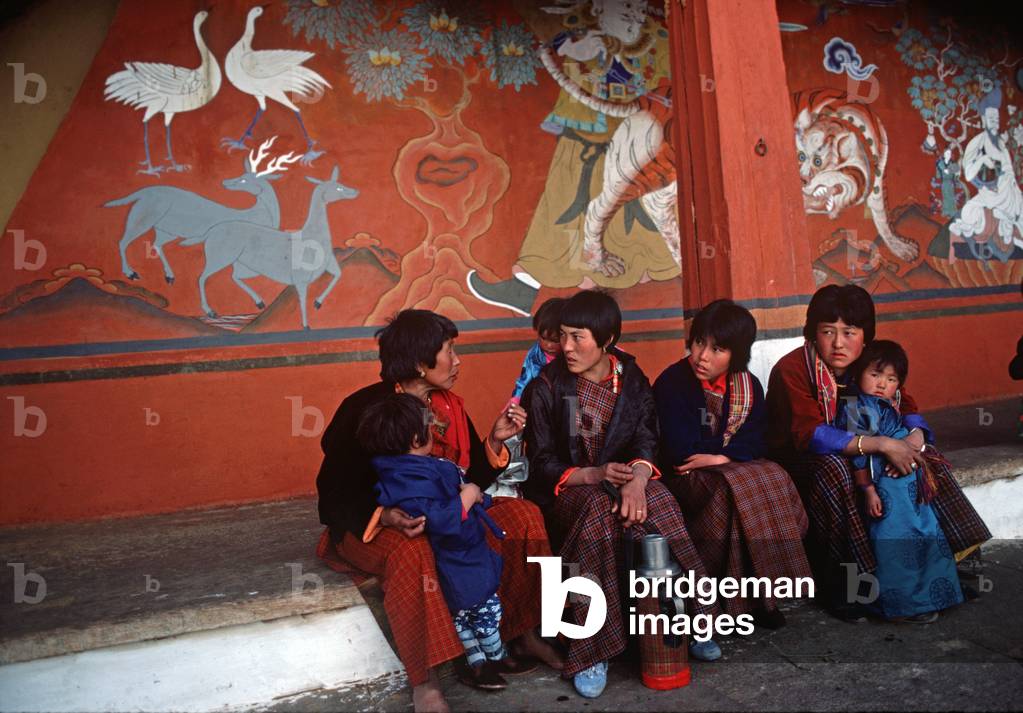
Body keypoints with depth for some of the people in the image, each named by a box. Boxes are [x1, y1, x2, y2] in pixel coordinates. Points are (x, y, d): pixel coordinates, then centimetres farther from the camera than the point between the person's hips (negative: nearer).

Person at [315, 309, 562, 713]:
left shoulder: (449, 406, 3)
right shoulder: (365, 410, -17)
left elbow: (471, 480, 3)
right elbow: (335, 492, -16)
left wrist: (495, 441, -13)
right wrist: (385, 516, -32)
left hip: (445, 516, 6)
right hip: (373, 524, -6)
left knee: (523, 517, -11)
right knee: (413, 553, -40)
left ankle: (522, 633, 0)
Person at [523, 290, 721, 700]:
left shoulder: (632, 379, 6)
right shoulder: (546, 387, -3)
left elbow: (646, 440, -4)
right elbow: (542, 463, -6)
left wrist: (638, 477, -27)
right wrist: (592, 474, -24)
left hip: (623, 479, 2)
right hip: (568, 491, -2)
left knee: (654, 501, -32)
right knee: (597, 508, -36)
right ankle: (590, 650, -31)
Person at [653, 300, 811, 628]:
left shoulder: (748, 386, 6)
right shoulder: (671, 383, -10)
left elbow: (754, 446, -2)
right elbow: (680, 452, -17)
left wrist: (719, 458, -18)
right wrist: (731, 446, -7)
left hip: (739, 471, 4)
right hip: (687, 479, -4)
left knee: (775, 480, -25)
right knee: (735, 490, -32)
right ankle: (740, 597, -17)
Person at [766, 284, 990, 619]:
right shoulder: (791, 370, -23)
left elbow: (906, 408, 2)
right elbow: (810, 435, -33)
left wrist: (915, 437, -23)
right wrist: (882, 445, -39)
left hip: (853, 454, 7)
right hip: (795, 463, -7)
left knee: (926, 457, -6)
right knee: (832, 469, -37)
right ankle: (841, 581, -27)